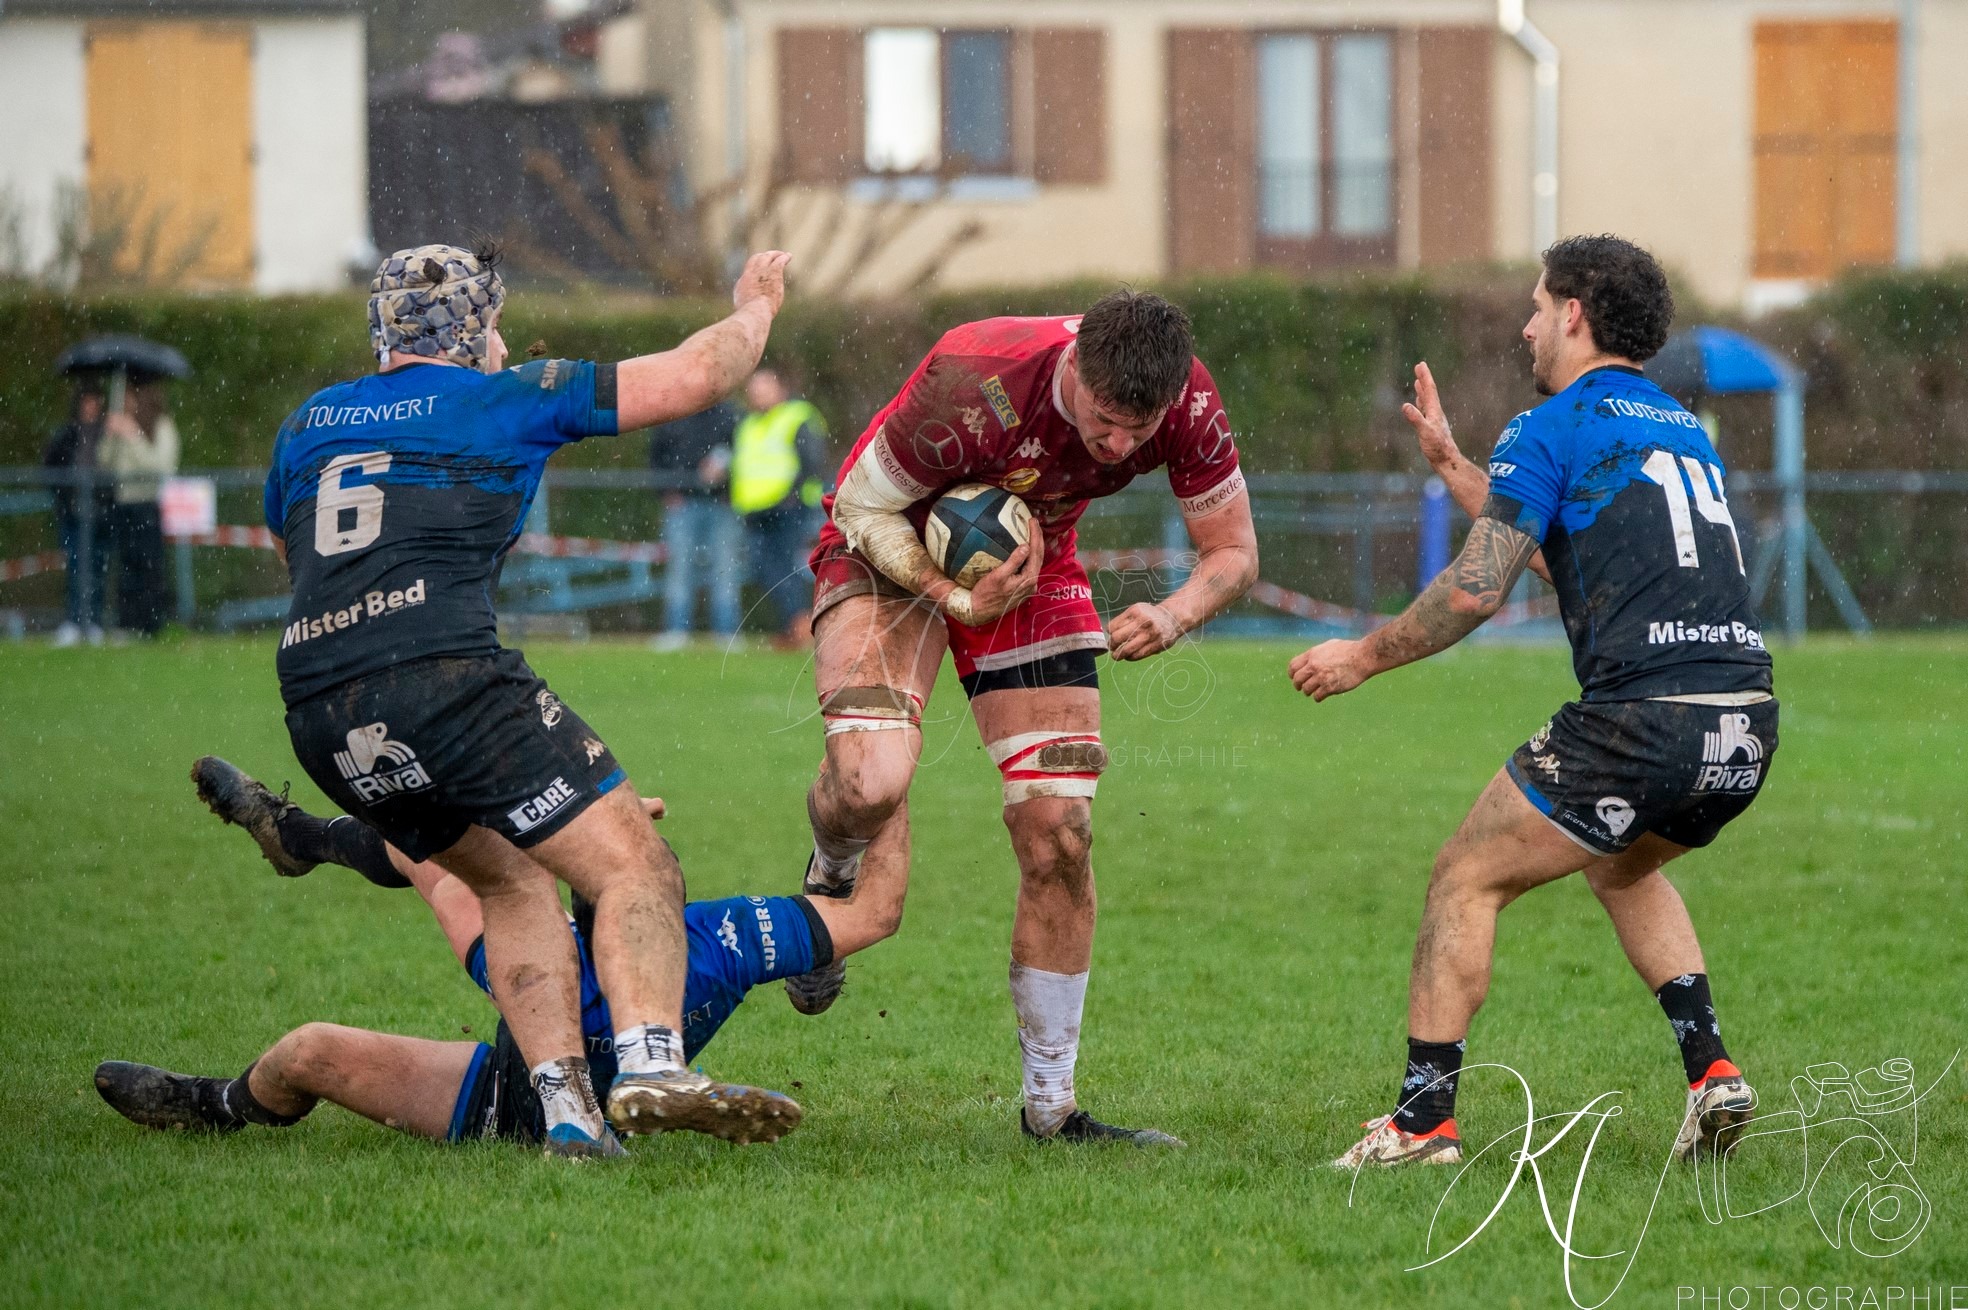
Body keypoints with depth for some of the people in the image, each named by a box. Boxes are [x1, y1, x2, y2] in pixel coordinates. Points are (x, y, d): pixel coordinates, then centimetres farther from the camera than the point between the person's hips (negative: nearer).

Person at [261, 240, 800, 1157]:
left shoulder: (308, 424, 24)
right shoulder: (504, 399, 11)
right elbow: (692, 378, 15)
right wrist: (754, 306, 34)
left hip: (320, 718, 6)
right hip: (447, 675, -6)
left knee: (512, 882, 22)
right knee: (634, 869, -6)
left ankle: (565, 1103, 6)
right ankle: (650, 1067, -32)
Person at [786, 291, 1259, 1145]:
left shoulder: (1186, 404, -24)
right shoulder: (976, 386, -37)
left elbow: (1233, 553, -9)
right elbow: (861, 506, -21)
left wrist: (1176, 614, -30)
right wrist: (958, 599, -32)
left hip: (1033, 563, 4)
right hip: (896, 551, -4)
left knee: (1058, 834, -4)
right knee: (869, 782, -29)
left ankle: (1051, 1104, 8)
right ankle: (832, 883, 10)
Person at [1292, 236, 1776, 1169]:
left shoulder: (1551, 429, 0)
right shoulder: (1683, 428, 24)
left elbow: (1477, 589, -7)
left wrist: (1366, 656, 7)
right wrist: (1453, 467, 37)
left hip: (1640, 719, -8)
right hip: (1746, 722, 8)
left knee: (1467, 879, 6)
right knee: (1624, 867, 33)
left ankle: (1424, 1119, 2)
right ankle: (1710, 1069, 18)